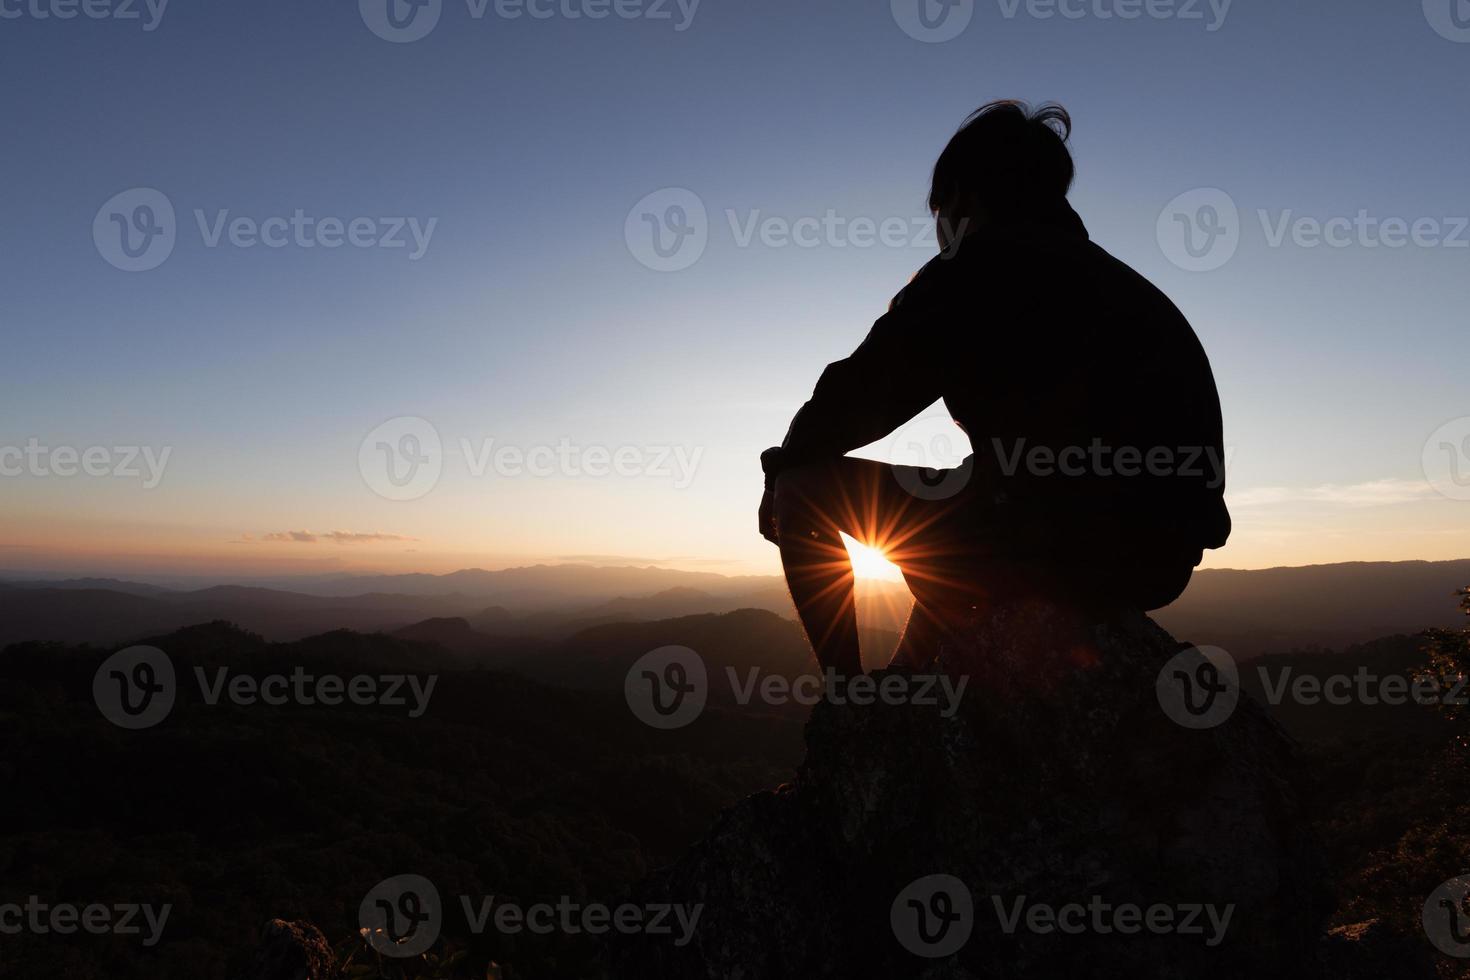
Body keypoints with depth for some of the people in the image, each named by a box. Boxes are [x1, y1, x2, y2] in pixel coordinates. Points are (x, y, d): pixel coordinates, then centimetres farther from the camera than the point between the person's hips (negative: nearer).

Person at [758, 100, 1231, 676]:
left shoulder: (984, 263, -3)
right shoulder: (1102, 273, 22)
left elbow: (859, 395, -6)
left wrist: (782, 469, 12)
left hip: (1065, 541, -9)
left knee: (805, 483, 2)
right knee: (949, 533, 35)